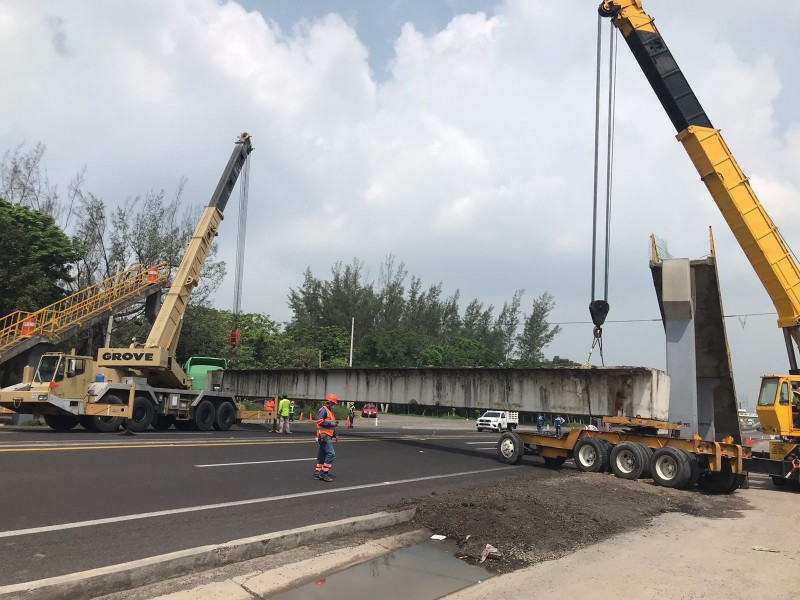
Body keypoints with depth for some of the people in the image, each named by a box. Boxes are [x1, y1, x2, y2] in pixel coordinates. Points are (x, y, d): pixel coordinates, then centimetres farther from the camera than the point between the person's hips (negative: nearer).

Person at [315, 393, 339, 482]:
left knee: (322, 454, 12)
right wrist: (331, 423, -18)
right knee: (330, 453, -14)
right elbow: (320, 421, -21)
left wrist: (335, 434, 20)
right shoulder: (323, 410, -9)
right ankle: (324, 473, -11)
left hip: (328, 436, 10)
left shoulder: (329, 411, 23)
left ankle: (317, 473, 17)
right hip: (324, 436, -10)